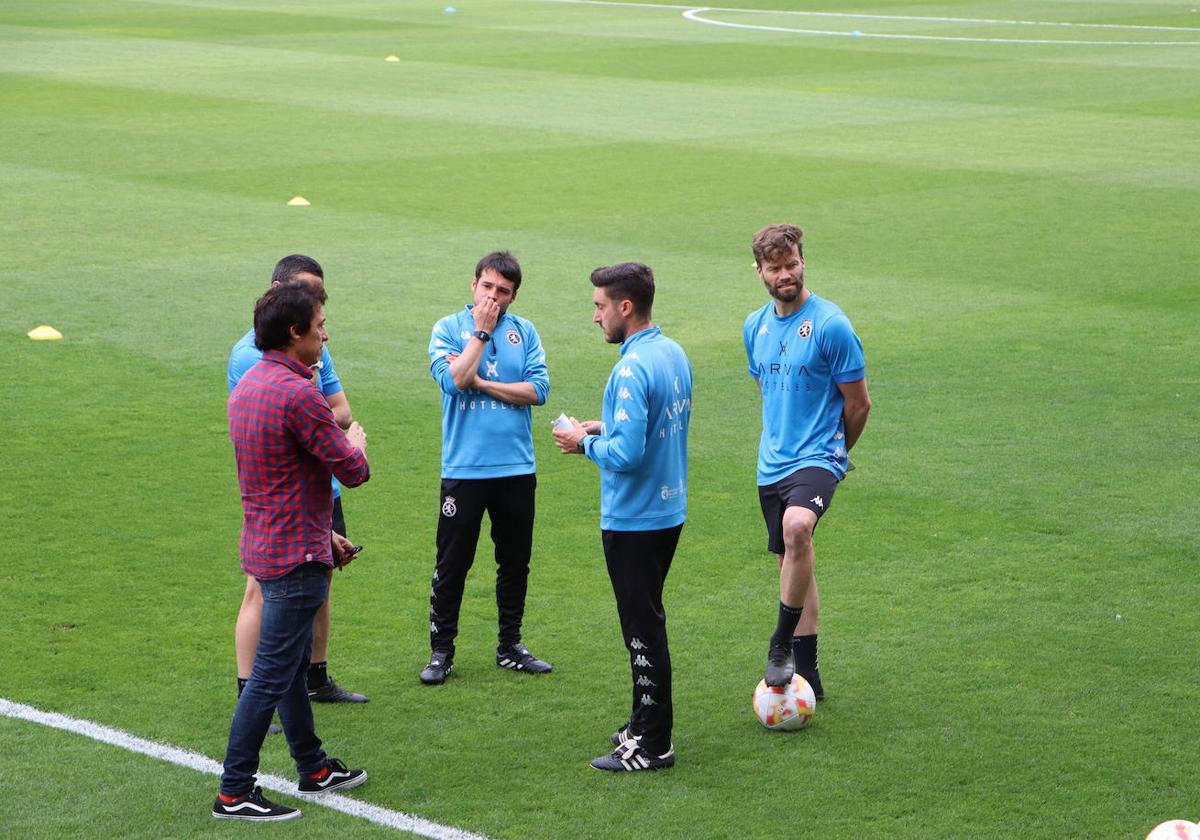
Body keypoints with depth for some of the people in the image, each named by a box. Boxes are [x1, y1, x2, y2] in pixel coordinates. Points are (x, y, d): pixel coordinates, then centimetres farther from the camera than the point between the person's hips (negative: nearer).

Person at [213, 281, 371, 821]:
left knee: (293, 664, 21)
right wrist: (356, 444, 7)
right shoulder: (298, 394, -22)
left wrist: (324, 534, 22)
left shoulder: (249, 386, 10)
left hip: (269, 545, 10)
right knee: (271, 676, -5)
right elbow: (353, 472, -16)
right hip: (295, 555, -10)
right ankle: (234, 793, -2)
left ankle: (313, 768, 34)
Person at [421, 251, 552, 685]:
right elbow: (453, 379, -17)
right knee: (452, 563, 2)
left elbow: (538, 389, -6)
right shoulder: (449, 329, -1)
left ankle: (510, 645, 23)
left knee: (515, 561, 11)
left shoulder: (524, 332, 5)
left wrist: (479, 382, -10)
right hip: (463, 468, -3)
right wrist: (482, 332, -12)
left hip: (516, 468, 3)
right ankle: (441, 650, 12)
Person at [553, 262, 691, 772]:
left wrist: (585, 443, -12)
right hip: (669, 510, 9)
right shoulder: (673, 354, 6)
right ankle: (646, 724, 29)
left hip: (634, 520, -9)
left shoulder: (632, 371, -24)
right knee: (646, 621, 19)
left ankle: (653, 745, 7)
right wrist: (605, 428, 11)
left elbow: (626, 454, -29)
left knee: (643, 629, -1)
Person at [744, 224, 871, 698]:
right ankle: (806, 674, 22)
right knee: (792, 562, 12)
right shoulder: (755, 326, 8)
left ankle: (782, 645, -22)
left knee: (797, 528, -34)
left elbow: (858, 403, -5)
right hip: (773, 464, 7)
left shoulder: (830, 325, -12)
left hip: (818, 459, -7)